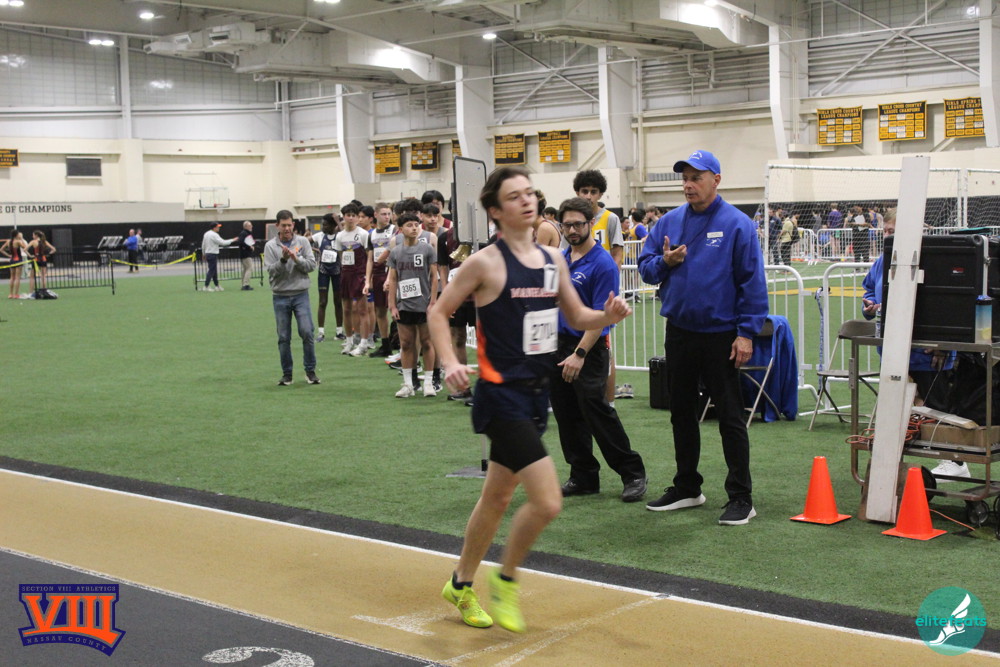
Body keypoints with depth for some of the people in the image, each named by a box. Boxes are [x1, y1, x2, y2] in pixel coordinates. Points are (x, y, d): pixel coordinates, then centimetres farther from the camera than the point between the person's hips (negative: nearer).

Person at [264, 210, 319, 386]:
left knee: (307, 332, -8)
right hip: (280, 297, 0)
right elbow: (270, 270, -6)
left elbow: (312, 265, -1)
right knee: (284, 337, 4)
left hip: (301, 294, 0)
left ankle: (310, 371, 5)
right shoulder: (270, 246, 1)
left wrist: (297, 259, -17)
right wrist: (283, 259, -21)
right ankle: (287, 373, 14)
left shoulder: (303, 241, 4)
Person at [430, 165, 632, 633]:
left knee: (498, 496, 19)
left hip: (537, 392, 7)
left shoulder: (553, 259, 8)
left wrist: (609, 316, -4)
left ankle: (461, 584, 37)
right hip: (502, 394, -7)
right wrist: (450, 363, -18)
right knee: (547, 501, -15)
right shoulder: (486, 263, -10)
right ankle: (506, 579, 10)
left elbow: (578, 318, 17)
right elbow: (438, 313, -4)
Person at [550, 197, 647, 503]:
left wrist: (579, 354, -20)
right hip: (556, 345, 7)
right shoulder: (559, 259, 11)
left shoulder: (603, 264, -11)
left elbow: (600, 316, -15)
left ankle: (633, 474, 3)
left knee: (596, 410, -9)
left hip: (588, 347, -7)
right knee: (567, 415, 9)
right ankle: (583, 477, 18)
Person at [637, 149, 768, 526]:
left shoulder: (736, 224, -8)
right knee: (682, 413, 15)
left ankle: (741, 498, 6)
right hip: (679, 332, 6)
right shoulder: (670, 222, 7)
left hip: (720, 335, -5)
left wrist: (747, 332, -15)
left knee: (730, 417, 0)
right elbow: (645, 266, 12)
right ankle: (686, 488, 28)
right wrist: (664, 262, -11)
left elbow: (752, 281, -10)